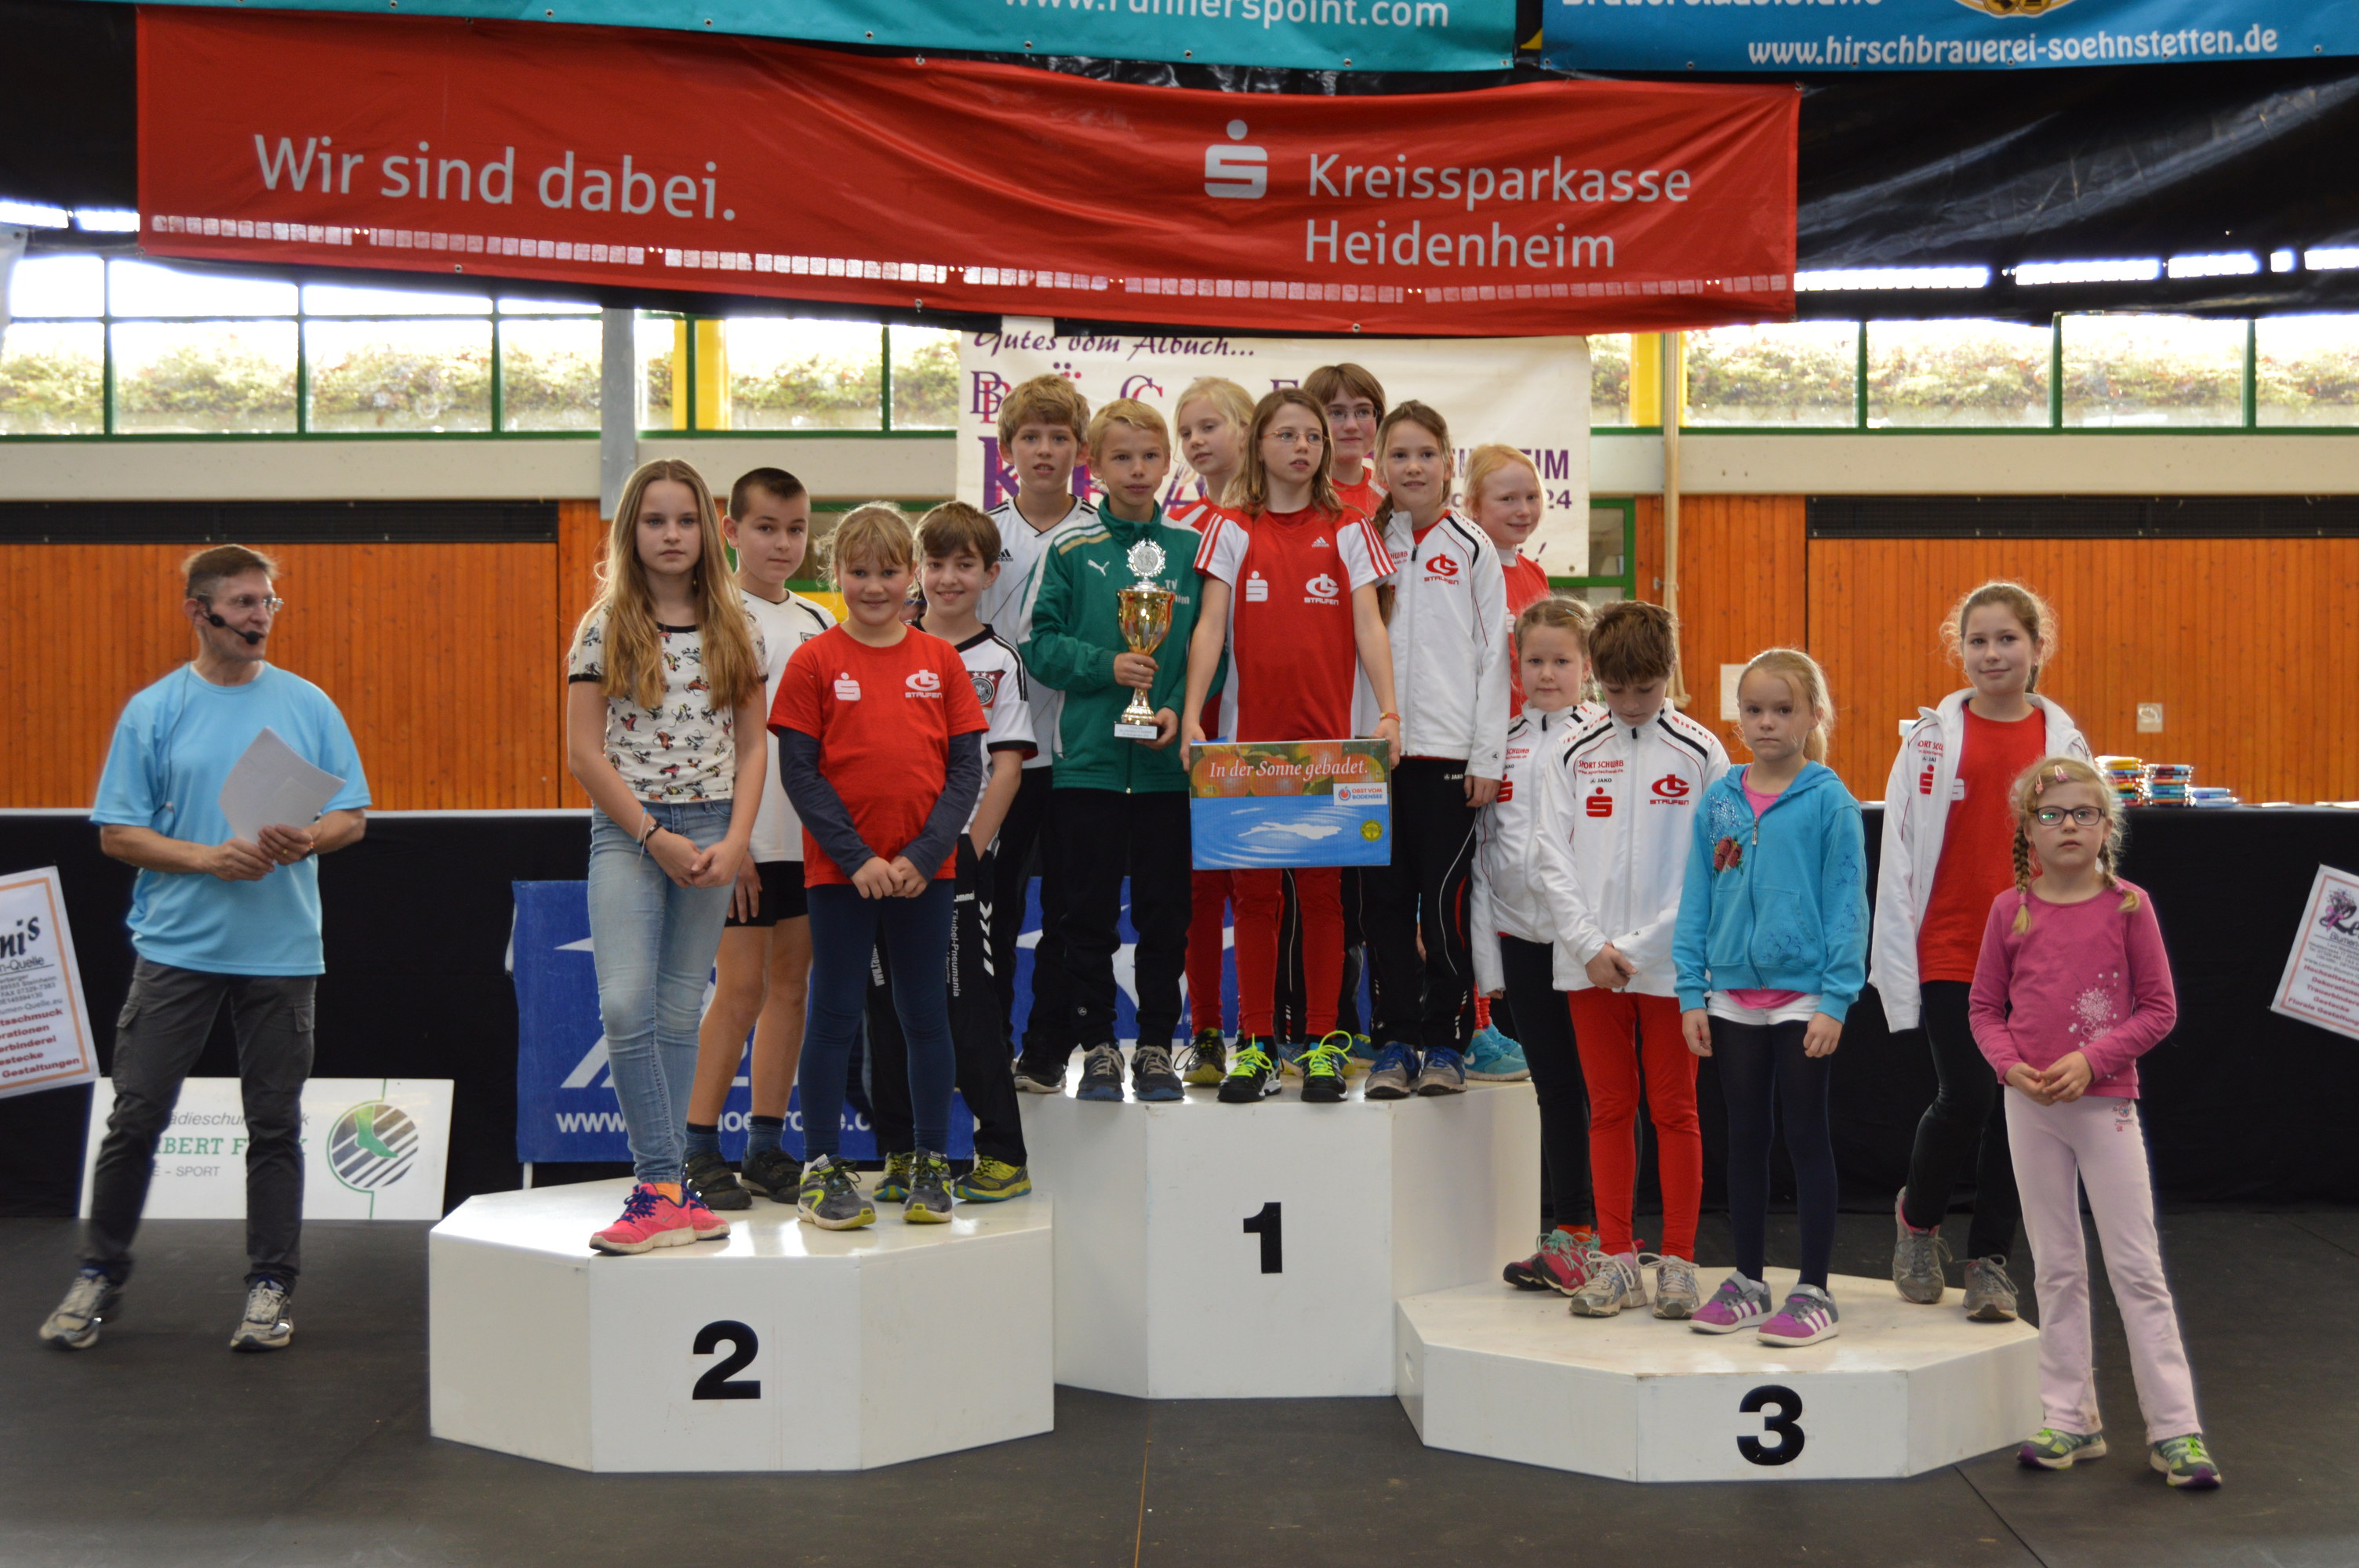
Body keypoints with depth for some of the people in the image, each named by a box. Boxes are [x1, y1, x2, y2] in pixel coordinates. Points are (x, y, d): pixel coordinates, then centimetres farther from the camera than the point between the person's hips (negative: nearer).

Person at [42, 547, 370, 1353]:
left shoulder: (308, 705, 6)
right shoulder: (152, 711, 2)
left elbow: (353, 817, 7)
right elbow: (117, 833, 1)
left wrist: (306, 840, -15)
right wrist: (206, 857, -14)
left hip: (281, 949, 1)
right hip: (177, 945, -1)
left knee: (275, 1124, 5)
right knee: (137, 1115, 2)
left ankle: (271, 1285, 14)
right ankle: (99, 1273, 19)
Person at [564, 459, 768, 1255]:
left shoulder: (735, 629, 7)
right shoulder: (604, 629, 0)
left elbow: (751, 747, 8)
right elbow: (585, 752, -4)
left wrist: (734, 841, -6)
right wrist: (657, 837, -10)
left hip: (713, 832, 2)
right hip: (626, 830, -2)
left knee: (679, 1013, 6)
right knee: (626, 1005, -16)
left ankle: (661, 1188, 13)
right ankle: (667, 1188, -12)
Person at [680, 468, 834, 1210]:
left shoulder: (820, 622, 14)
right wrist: (730, 840, -16)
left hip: (814, 835, 6)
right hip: (751, 837, -6)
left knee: (791, 986, 8)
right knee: (741, 989, -5)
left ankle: (767, 1146, 15)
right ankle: (699, 1148, 4)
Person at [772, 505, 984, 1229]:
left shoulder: (940, 659, 4)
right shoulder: (814, 661, -1)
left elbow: (967, 768, 2)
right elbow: (799, 772, -5)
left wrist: (923, 855, -10)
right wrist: (857, 857, -13)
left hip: (927, 871, 2)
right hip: (838, 870, -2)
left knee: (925, 1013, 9)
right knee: (835, 1016, 3)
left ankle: (930, 1165, 20)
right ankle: (821, 1169, 12)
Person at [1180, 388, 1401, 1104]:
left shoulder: (1346, 529, 7)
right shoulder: (1233, 530, 7)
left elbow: (1368, 624, 0)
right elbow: (1210, 626, 0)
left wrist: (1389, 711, -13)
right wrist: (1191, 714, -13)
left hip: (1327, 736, 0)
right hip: (1248, 734, 0)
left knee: (1321, 888, 3)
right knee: (1253, 890, 4)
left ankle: (1323, 1043, 10)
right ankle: (1255, 1045, 10)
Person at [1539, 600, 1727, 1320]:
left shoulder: (1700, 753, -2)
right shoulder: (1573, 754, 6)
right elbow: (1554, 860, 4)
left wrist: (1641, 946, -11)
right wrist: (1591, 944, -7)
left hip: (1670, 961, -2)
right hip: (1588, 962, 2)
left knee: (1674, 1109, 4)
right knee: (1609, 1108, 8)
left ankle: (1678, 1261, 12)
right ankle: (1616, 1261, 15)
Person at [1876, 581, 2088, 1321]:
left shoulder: (2063, 740, 5)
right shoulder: (1933, 736, 0)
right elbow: (1898, 853, -1)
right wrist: (1895, 959, -5)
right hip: (1950, 952, -2)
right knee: (1964, 1100, -6)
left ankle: (1990, 1259, 20)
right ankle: (1916, 1218, 22)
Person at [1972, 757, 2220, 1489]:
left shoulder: (2127, 906, -3)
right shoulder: (2010, 910, 2)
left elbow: (2159, 1009, -2)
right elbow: (1984, 1008, 7)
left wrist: (2092, 1059, -13)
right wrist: (2010, 1065, -10)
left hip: (2105, 1102, -2)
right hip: (2030, 1106, 2)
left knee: (2137, 1267, -1)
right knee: (2056, 1269, 10)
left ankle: (2175, 1429, 6)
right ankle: (2070, 1420, 19)